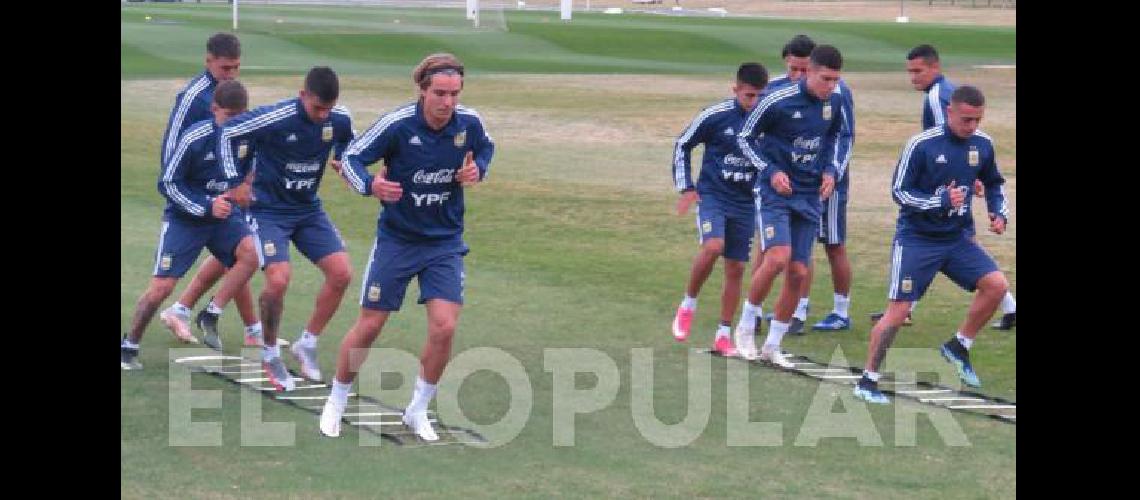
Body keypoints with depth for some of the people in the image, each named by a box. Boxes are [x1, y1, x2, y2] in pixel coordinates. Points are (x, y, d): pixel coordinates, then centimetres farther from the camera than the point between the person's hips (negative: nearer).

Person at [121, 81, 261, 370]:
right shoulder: (194, 138, -21)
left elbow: (249, 171, 12)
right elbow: (167, 183, -14)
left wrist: (241, 192, -7)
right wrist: (206, 207, -22)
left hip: (224, 214, 3)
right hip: (184, 218, -3)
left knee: (251, 252, -26)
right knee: (161, 287, -8)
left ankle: (211, 314, -12)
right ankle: (129, 346, 13)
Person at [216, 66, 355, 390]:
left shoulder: (340, 120, -9)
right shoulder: (273, 119, -24)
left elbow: (348, 144, 15)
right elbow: (228, 133, -13)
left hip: (309, 209, 5)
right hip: (269, 209, -5)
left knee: (341, 273, -8)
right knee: (279, 279, -21)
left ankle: (307, 343, 11)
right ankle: (270, 354, 3)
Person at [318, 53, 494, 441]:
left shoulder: (469, 123, -11)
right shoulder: (397, 124, -21)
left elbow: (486, 147, 13)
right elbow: (351, 157, -15)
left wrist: (478, 169, -9)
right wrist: (370, 185, -35)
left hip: (445, 242, 2)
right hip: (396, 238, -2)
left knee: (444, 327, -11)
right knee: (369, 326, 3)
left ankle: (418, 410, 10)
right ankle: (336, 402, 26)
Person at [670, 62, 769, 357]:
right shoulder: (715, 116, -10)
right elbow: (682, 145, 2)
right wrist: (686, 187, -3)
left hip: (745, 203, 3)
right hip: (712, 196, -3)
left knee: (736, 269, 3)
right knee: (713, 246, -28)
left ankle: (723, 336, 14)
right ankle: (688, 305, -6)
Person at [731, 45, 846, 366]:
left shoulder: (834, 102, 1)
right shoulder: (777, 101, -16)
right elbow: (745, 137, -5)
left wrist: (831, 171, 6)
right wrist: (770, 171, -15)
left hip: (809, 196, 5)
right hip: (775, 192, -5)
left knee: (798, 272, 2)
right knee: (777, 258, -24)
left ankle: (772, 346, 16)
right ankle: (745, 326, -3)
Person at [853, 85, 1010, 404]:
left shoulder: (982, 145, 0)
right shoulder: (921, 145, -16)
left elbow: (994, 184, 18)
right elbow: (899, 191, -14)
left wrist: (999, 213, 1)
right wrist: (941, 202, -24)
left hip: (957, 238, 5)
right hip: (916, 238, -5)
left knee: (996, 285, -12)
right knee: (898, 311, -8)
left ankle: (959, 348, 7)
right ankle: (867, 381, 4)